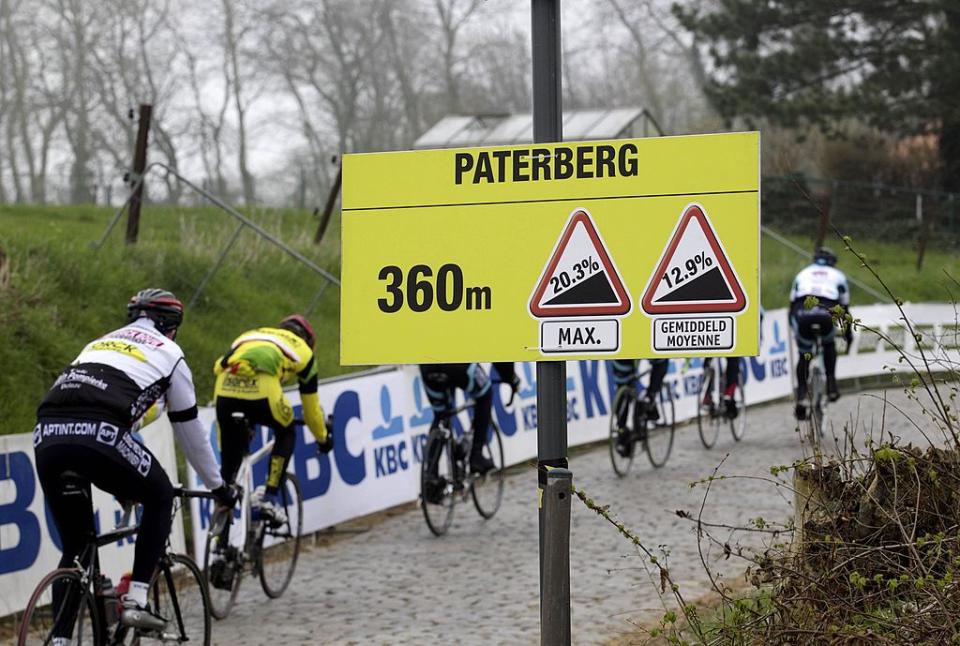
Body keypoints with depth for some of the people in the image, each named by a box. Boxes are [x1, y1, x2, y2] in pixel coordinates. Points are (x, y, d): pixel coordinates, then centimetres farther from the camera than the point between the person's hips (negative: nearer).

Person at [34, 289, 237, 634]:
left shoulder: (99, 342, 38)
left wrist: (120, 483, 56)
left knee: (75, 547, 20)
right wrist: (218, 486, 41)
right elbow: (189, 428, 28)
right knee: (160, 497, 22)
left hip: (47, 437, 5)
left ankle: (60, 636, 12)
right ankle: (136, 600, 12)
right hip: (99, 435, -5)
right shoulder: (168, 352, 23)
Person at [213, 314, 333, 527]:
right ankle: (270, 498, 15)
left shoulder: (252, 335, 40)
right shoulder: (302, 350, 29)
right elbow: (311, 406, 34)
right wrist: (323, 438, 51)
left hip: (225, 385, 3)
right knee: (286, 433, 25)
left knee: (230, 454, 21)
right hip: (260, 386, -3)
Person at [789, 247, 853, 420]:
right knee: (829, 345, 32)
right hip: (826, 315, -1)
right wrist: (848, 333, 41)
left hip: (802, 314, 1)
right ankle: (831, 385, 18)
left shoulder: (803, 273, 33)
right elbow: (844, 308, 30)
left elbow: (792, 303, 34)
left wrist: (793, 328, 47)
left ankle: (801, 397, 5)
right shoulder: (838, 276, 30)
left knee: (804, 356, 20)